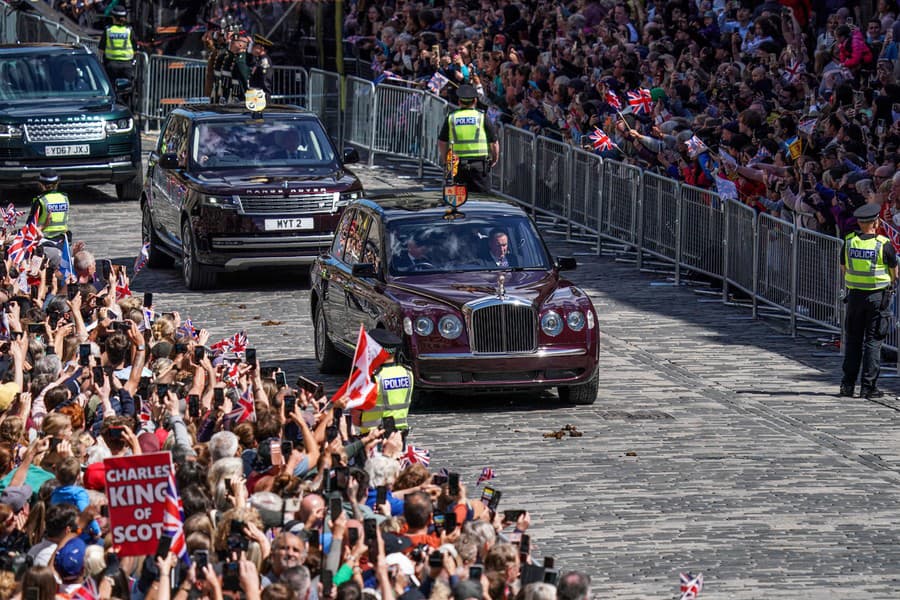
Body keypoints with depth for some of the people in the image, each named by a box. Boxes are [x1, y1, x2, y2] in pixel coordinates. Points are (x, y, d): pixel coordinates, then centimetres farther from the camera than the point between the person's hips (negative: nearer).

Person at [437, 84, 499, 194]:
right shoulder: (482, 118, -1)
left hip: (457, 164, 2)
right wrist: (494, 159, 18)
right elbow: (494, 143, 1)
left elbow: (442, 143, 7)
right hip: (479, 164, -2)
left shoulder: (451, 118, 5)